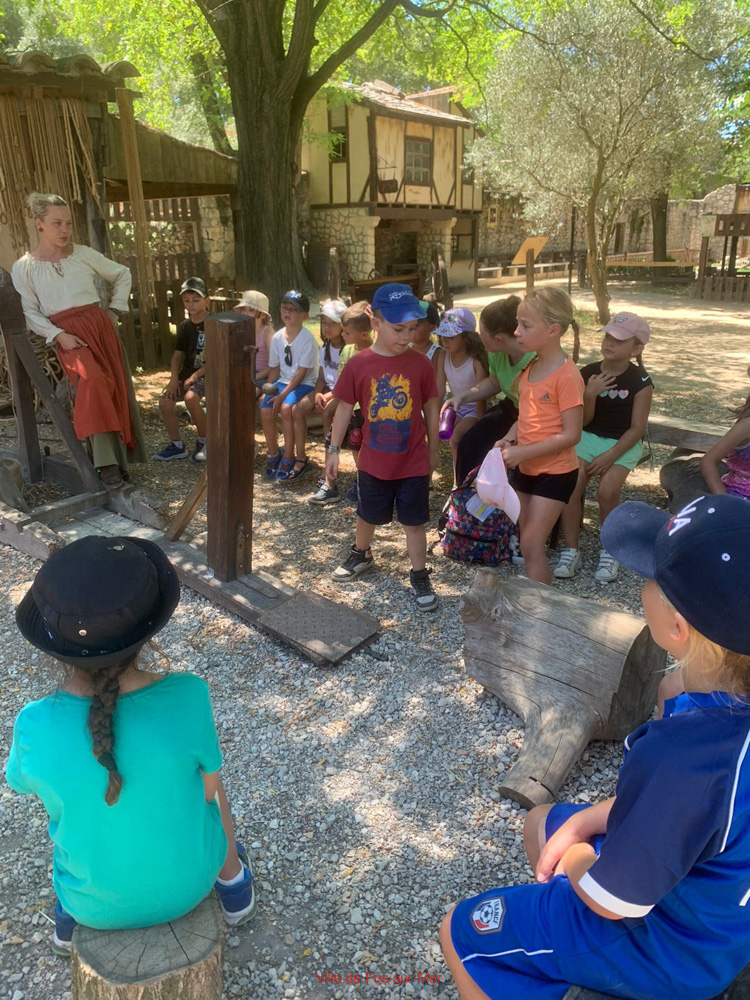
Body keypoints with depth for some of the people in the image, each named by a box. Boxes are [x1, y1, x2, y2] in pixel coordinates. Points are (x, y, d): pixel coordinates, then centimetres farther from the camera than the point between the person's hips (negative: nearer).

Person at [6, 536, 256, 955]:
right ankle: (232, 879, 52)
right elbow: (206, 786, -14)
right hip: (187, 879, -1)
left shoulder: (37, 727, -31)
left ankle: (70, 917, 52)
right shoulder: (187, 699, -34)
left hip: (95, 899, 1)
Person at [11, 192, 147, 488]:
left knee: (116, 388, -2)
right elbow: (30, 312, 0)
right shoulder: (23, 267, 2)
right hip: (66, 335, -3)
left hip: (100, 327, 4)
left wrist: (115, 309, 11)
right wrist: (58, 335, -14)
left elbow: (123, 275, 19)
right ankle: (106, 463, -27)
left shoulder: (84, 254, 7)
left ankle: (121, 453, 15)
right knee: (91, 380, -29)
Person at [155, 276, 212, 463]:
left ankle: (204, 441, -12)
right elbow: (177, 355, 10)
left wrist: (195, 376, -19)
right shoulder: (184, 326, 9)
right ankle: (177, 445, 5)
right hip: (187, 373, 7)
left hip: (208, 373, -6)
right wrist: (174, 378, -6)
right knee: (165, 402, -11)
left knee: (190, 397, -33)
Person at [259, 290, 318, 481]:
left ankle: (289, 457, -14)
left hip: (304, 383, -5)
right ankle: (273, 453, 5)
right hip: (283, 381, 5)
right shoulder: (277, 337, 3)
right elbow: (275, 368, 10)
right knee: (265, 410, -18)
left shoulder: (308, 339, -14)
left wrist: (282, 395, -21)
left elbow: (301, 372, -17)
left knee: (286, 408, -31)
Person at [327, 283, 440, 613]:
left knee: (413, 521, 8)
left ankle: (420, 576, 24)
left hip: (414, 462, -1)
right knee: (368, 515, 21)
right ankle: (360, 554, 47)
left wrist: (433, 450, 7)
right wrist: (334, 450, 1)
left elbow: (431, 409, 1)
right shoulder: (358, 365, -10)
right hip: (373, 461, 1)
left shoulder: (421, 364, -9)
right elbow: (345, 408, -1)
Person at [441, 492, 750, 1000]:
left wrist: (575, 861, -6)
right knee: (541, 822, 27)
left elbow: (611, 902, -27)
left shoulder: (675, 758, -43)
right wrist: (586, 821, -3)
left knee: (461, 932, 7)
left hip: (671, 954, -7)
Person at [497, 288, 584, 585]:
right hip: (526, 468, 8)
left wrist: (521, 452, -22)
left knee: (532, 544, -7)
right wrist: (508, 440, -5)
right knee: (528, 540, 15)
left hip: (555, 472, -8)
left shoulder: (566, 376, -20)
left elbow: (571, 435, -21)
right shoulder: (530, 369, 5)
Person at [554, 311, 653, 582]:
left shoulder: (640, 381, -8)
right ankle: (570, 551, -9)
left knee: (607, 490, -26)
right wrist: (590, 394, -19)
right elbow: (583, 421, 0)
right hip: (588, 437, 3)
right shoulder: (587, 373, -1)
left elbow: (637, 427, -9)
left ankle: (609, 551, -3)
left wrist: (610, 456, -19)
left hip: (623, 444, -2)